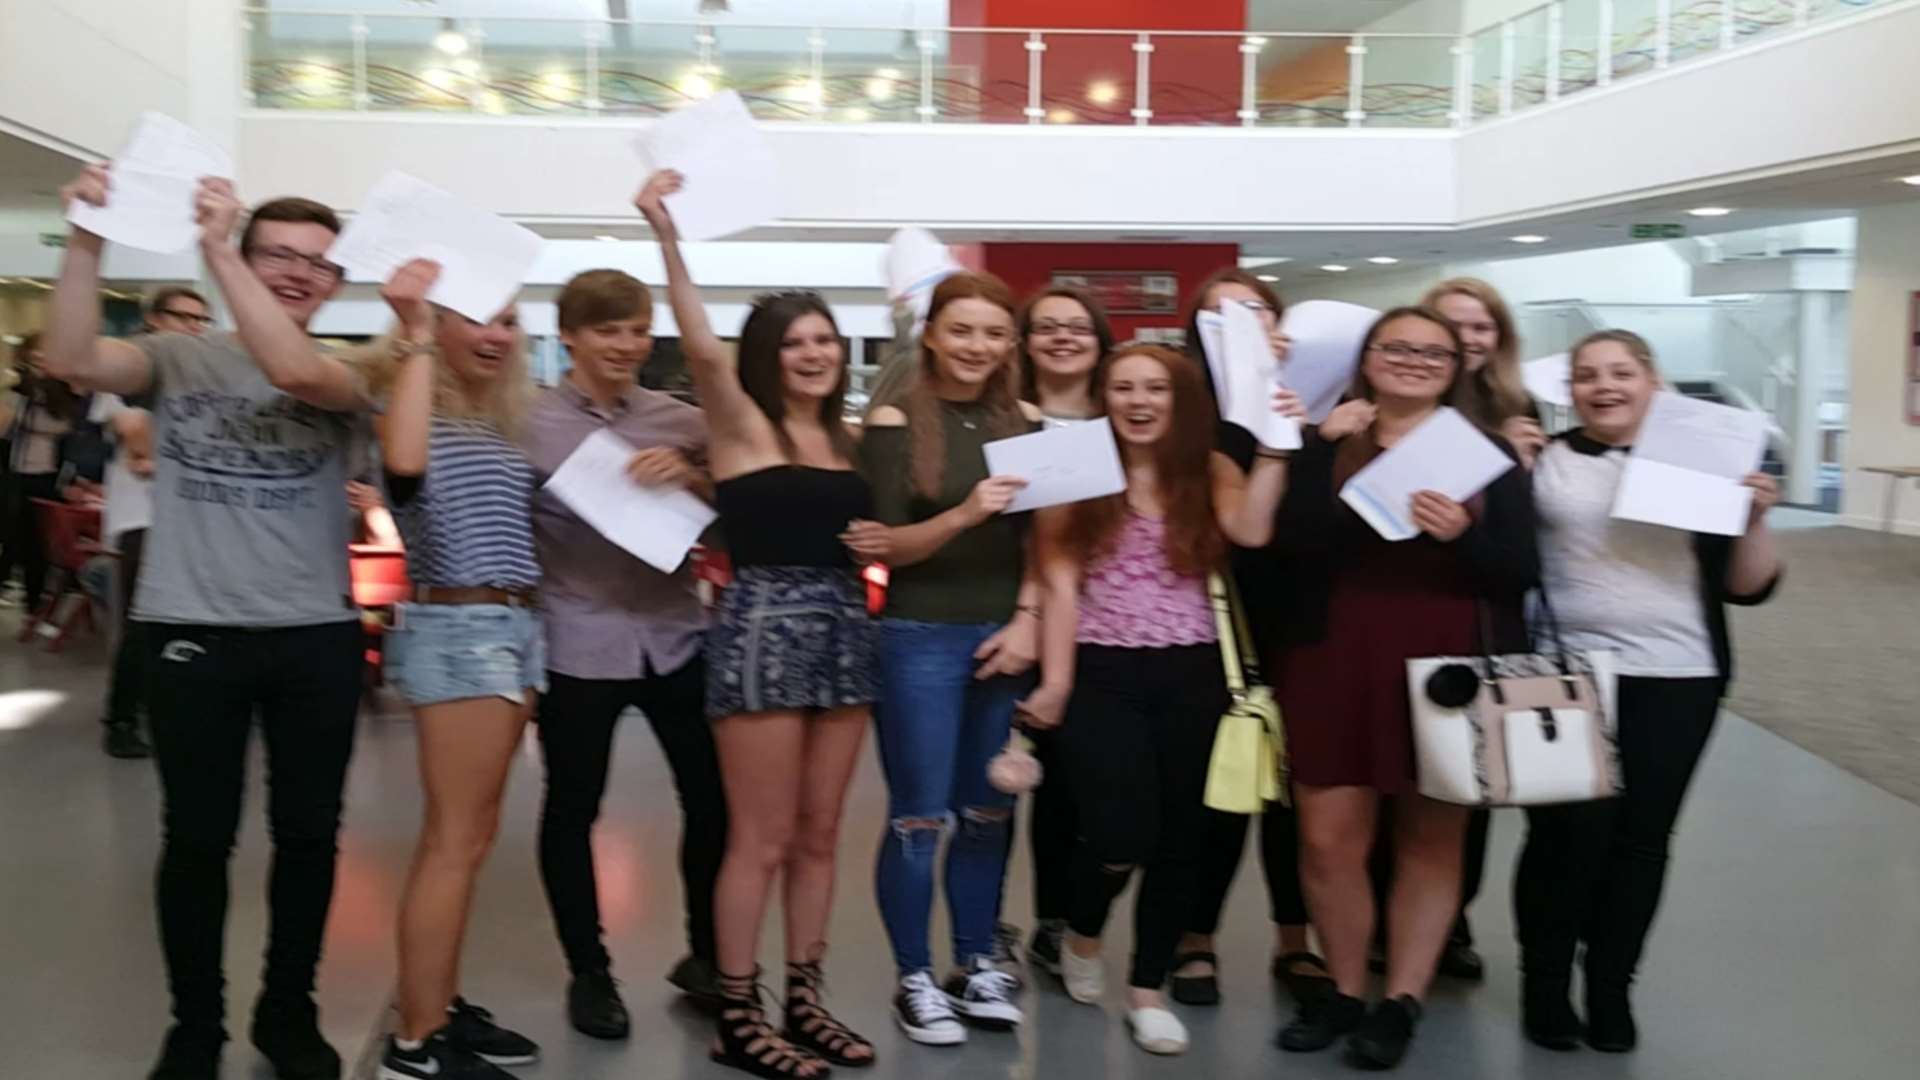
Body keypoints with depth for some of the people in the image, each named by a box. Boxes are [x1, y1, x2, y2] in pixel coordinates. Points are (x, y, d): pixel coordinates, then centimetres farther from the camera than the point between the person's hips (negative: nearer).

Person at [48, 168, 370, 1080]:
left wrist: (213, 249, -27)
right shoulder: (179, 358, 4)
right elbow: (73, 361, -14)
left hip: (315, 637, 1)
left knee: (308, 834, 10)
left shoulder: (345, 373, 1)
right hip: (192, 632, 0)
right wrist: (87, 241, -24)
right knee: (197, 838, 7)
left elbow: (293, 370, -23)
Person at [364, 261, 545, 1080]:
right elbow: (403, 462, -30)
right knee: (455, 840, -5)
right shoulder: (412, 402, -7)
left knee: (470, 833, 14)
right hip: (456, 630, -8)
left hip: (511, 627, 9)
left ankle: (442, 1007, 25)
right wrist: (417, 336, -24)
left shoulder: (496, 424, 16)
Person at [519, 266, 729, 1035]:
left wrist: (693, 477, -12)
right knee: (573, 808, 9)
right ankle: (588, 972, 27)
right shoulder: (530, 422, -3)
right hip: (577, 642, -2)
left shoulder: (680, 419, 6)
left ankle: (706, 956, 27)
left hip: (676, 634, 3)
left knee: (712, 799, 7)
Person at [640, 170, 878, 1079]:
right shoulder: (743, 426, -4)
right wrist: (669, 239, -30)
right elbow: (701, 347, -19)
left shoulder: (848, 438, 12)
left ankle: (804, 1000, 24)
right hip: (764, 627, -6)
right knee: (762, 839, 0)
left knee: (818, 836, 12)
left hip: (845, 629, 6)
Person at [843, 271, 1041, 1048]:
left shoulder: (1026, 423, 6)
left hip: (1003, 637, 4)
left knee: (989, 812, 12)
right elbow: (884, 546, -10)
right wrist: (962, 515, -25)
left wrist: (1027, 620, -5)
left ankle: (975, 964, 28)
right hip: (919, 640, -4)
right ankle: (915, 980, 17)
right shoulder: (896, 423, -5)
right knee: (919, 816, 2)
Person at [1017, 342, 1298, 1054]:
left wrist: (1273, 446, -15)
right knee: (1120, 835, -10)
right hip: (1103, 673, -2)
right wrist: (1054, 682, -7)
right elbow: (1061, 583, -3)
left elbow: (1251, 532, -15)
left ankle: (1147, 988, 23)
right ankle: (1082, 936, 24)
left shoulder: (1210, 471, 4)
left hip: (1191, 674, 2)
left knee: (1179, 835, 7)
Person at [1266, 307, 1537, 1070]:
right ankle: (1344, 992, 21)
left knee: (1432, 838, 7)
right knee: (1328, 839, 2)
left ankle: (1402, 1003, 19)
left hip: (1449, 667, 0)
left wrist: (1462, 535, -19)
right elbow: (1287, 547, -11)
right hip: (1335, 664, 0)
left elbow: (1523, 571, -1)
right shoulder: (1321, 448, 5)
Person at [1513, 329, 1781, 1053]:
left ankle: (1611, 987, 23)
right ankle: (1545, 982, 15)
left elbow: (1748, 587, 5)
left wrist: (1755, 519, -11)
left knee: (1642, 837, 7)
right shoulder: (1540, 461, 4)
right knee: (1567, 832, -4)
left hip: (1677, 680, 2)